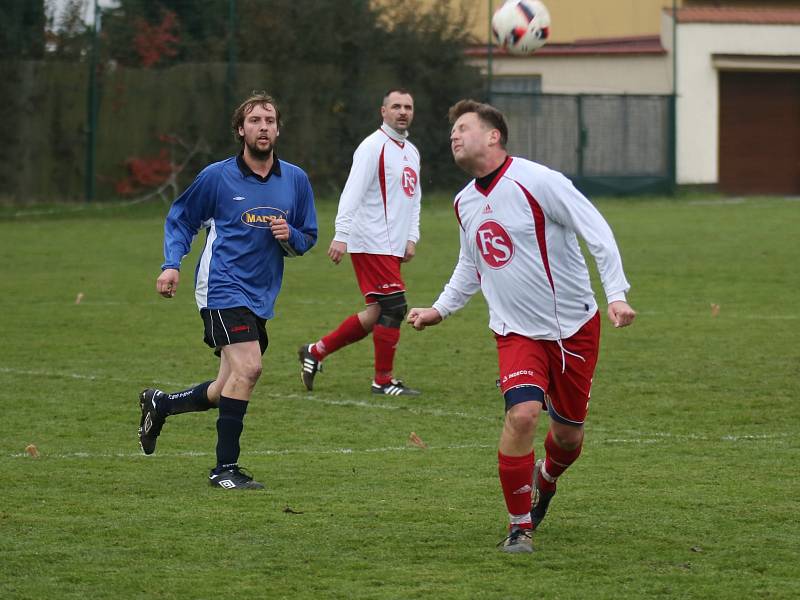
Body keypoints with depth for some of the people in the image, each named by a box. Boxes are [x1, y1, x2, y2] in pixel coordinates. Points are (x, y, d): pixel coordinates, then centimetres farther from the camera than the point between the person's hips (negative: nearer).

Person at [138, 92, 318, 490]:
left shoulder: (295, 180, 8)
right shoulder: (217, 177, -3)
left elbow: (308, 237, 17)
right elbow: (180, 220, 9)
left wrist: (290, 236, -7)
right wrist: (172, 264, -6)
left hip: (261, 298, 6)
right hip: (223, 289, -6)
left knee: (227, 392, 9)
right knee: (248, 368, -22)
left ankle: (159, 405, 36)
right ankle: (225, 468, -13)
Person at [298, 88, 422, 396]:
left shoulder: (411, 152, 18)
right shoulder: (373, 146, -10)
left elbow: (414, 199, 23)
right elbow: (353, 191, -17)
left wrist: (412, 238, 11)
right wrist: (341, 235, -25)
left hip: (392, 246, 9)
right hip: (371, 243, -9)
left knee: (378, 314, 8)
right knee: (393, 307, -10)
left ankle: (316, 351, 18)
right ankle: (383, 380, 1)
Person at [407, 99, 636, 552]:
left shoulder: (537, 182, -16)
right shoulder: (465, 202, 6)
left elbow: (598, 232, -16)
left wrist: (616, 294, -25)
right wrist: (440, 310, 15)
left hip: (574, 327, -3)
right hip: (517, 332, 3)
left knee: (569, 434, 7)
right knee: (522, 413, -21)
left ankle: (545, 480, 44)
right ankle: (520, 527, -9)